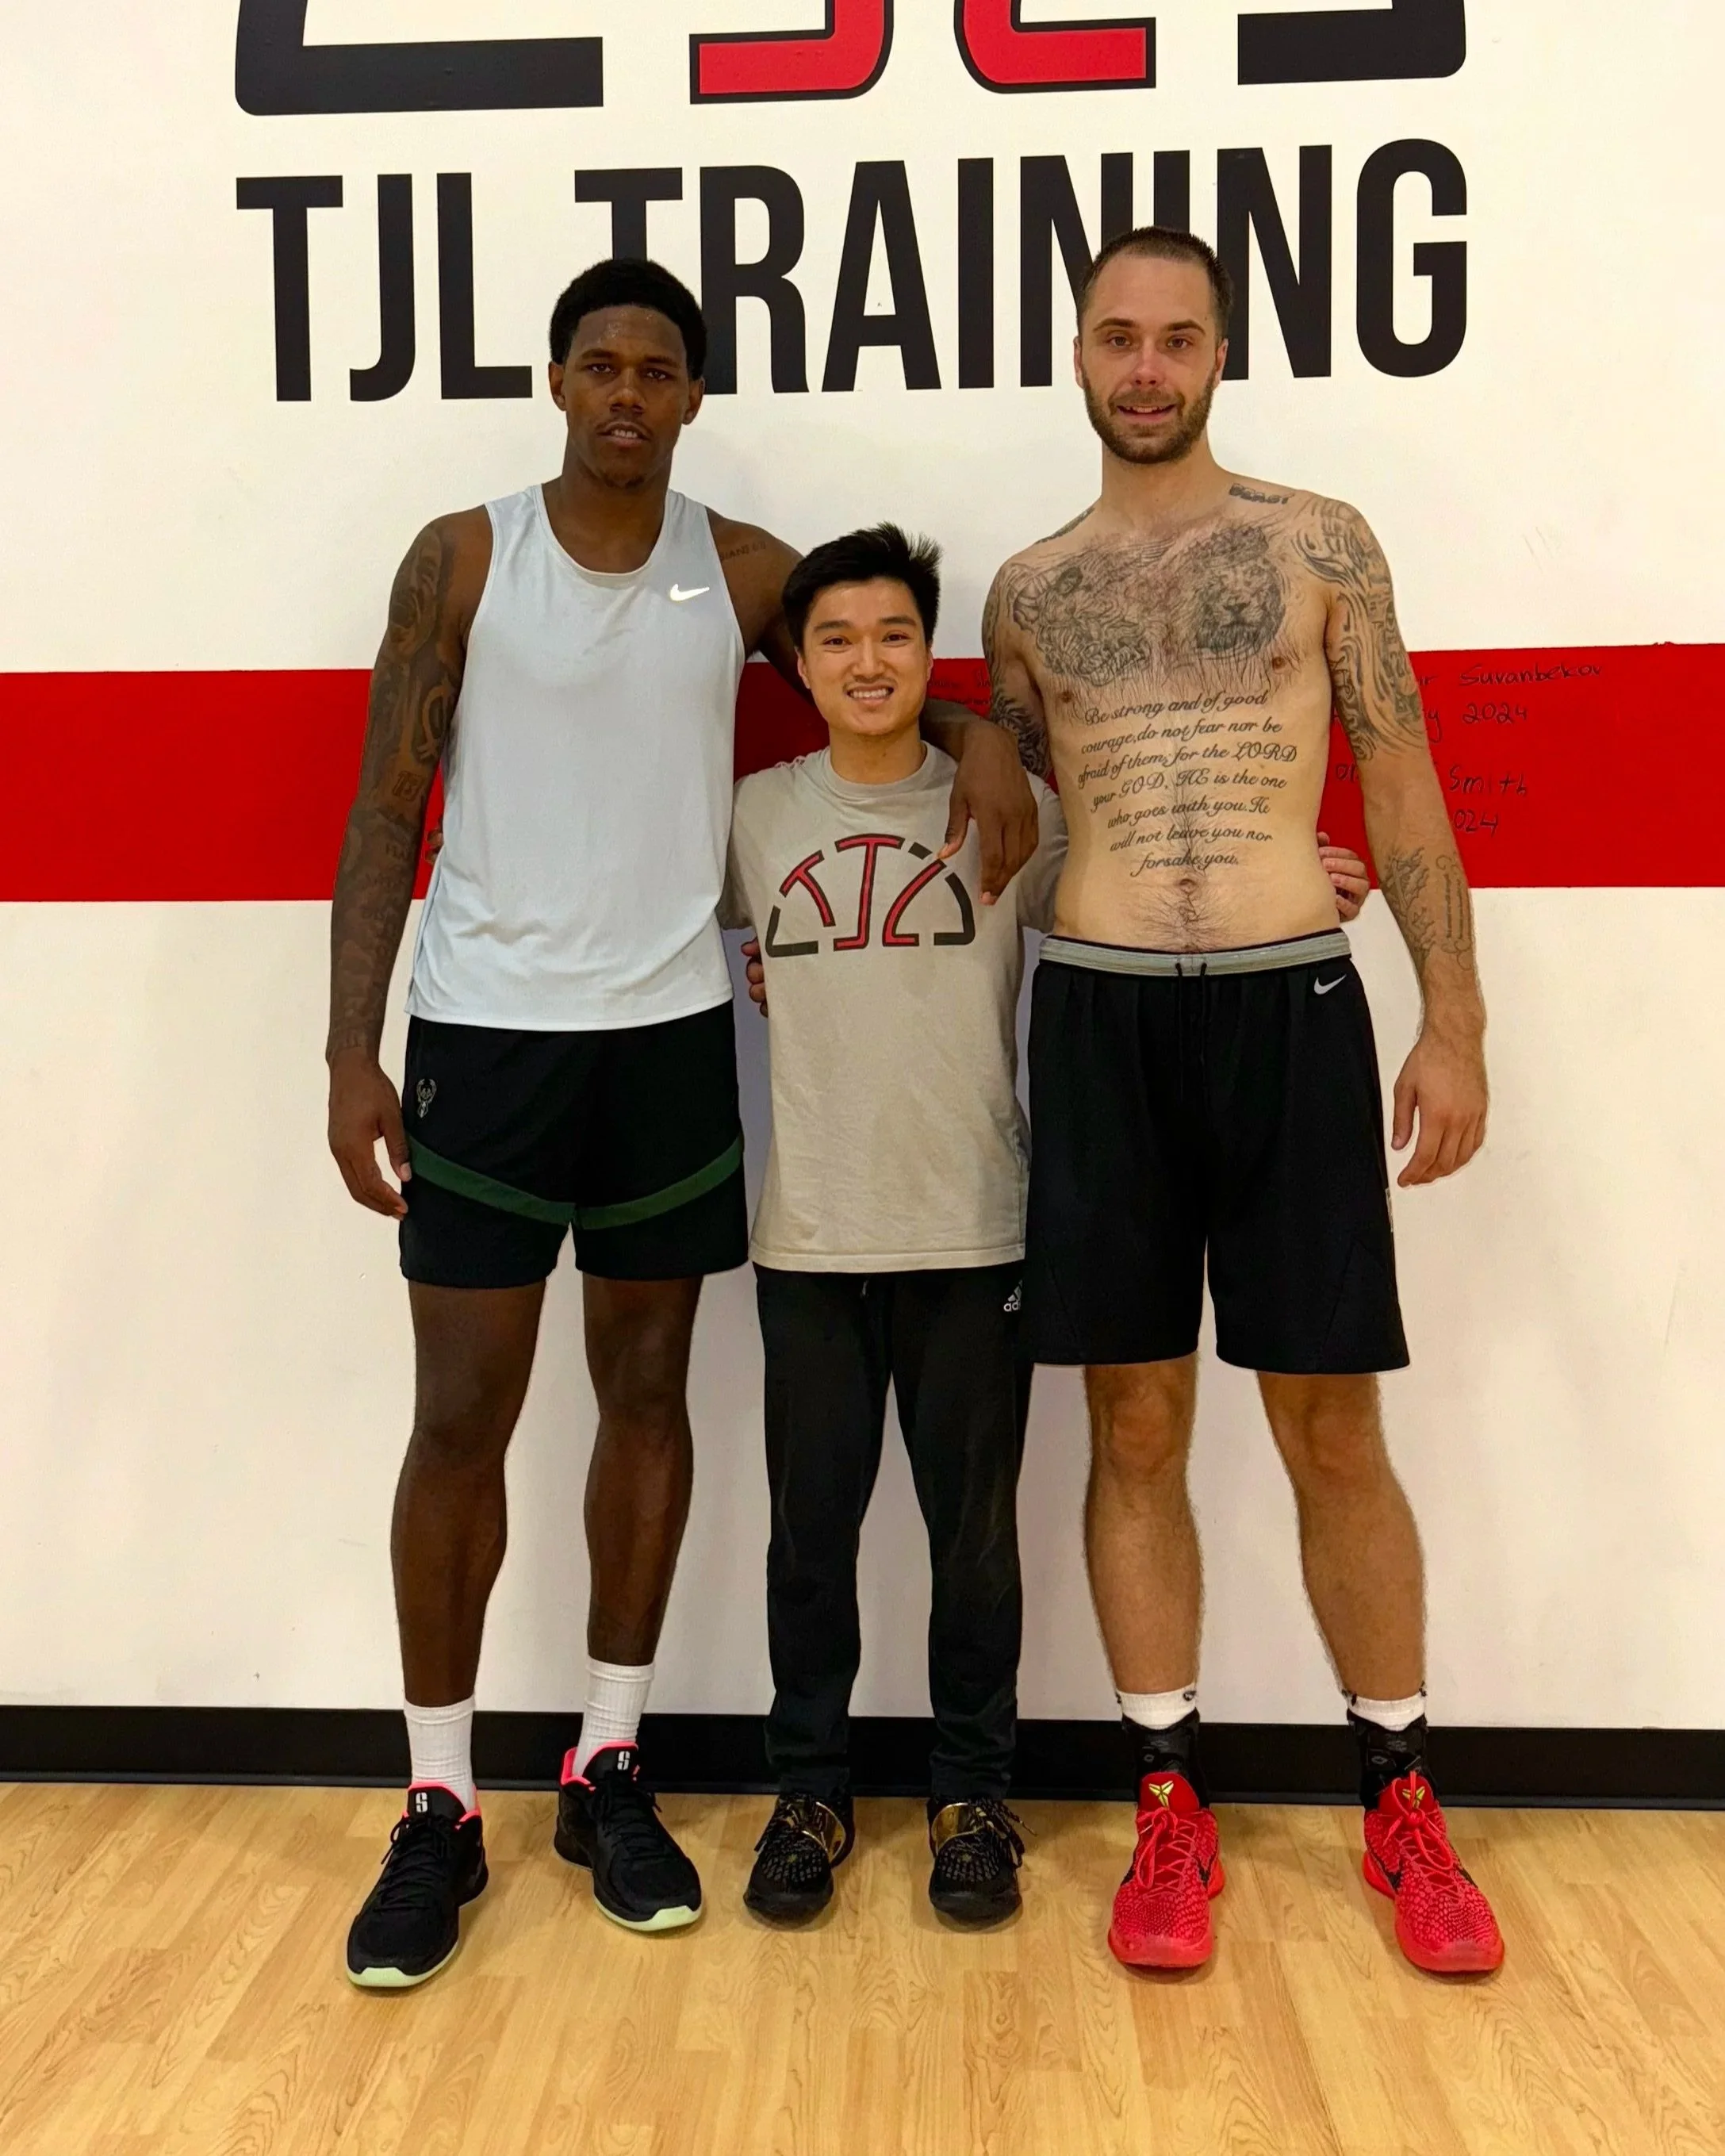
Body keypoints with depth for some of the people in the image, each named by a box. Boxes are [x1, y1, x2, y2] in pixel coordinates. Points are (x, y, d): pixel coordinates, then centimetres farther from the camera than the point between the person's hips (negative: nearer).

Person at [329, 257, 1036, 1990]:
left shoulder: (743, 572, 5)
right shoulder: (461, 559, 0)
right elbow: (386, 813, -1)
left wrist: (978, 735, -4)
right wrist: (353, 1051, -8)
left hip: (672, 1035, 2)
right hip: (485, 1033, -2)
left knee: (646, 1394, 8)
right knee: (460, 1419, 0)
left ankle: (609, 1770, 23)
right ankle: (439, 1810, 15)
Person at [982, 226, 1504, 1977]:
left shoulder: (1320, 544, 7)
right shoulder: (1026, 590, 12)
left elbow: (1403, 788, 4)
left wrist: (1454, 1020, -3)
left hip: (1294, 1005, -1)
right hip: (1102, 1016, 2)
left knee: (1332, 1430, 4)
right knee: (1135, 1426, 5)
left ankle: (1401, 1805, 22)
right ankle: (1171, 1803, 20)